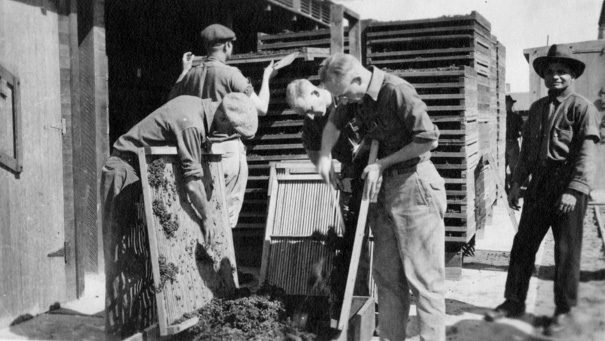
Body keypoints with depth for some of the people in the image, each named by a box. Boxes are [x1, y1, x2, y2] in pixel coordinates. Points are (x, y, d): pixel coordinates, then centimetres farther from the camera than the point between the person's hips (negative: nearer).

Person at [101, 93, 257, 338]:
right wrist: (207, 218, -11)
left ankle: (147, 319, 21)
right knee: (129, 256, -4)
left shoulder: (195, 105, 3)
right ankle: (123, 328, 5)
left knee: (147, 251, 12)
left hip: (143, 172, 10)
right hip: (127, 174, -10)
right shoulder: (191, 125, -26)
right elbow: (192, 182, -23)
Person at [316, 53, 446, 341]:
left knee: (423, 276, -4)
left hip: (413, 185, -8)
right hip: (382, 188, 8)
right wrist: (325, 155, 6)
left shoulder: (397, 91, -18)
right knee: (386, 275, 11)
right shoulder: (360, 98, 6)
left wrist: (382, 163, -12)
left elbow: (428, 139, -18)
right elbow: (334, 123, 23)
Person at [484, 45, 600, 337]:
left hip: (568, 185, -5)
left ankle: (563, 311, 19)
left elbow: (586, 153, -13)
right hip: (538, 184, 6)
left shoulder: (582, 107, -4)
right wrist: (516, 182, 11)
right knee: (523, 244, 8)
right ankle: (514, 302, 20)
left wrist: (574, 190, -22)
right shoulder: (537, 108, 15)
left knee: (566, 251, 4)